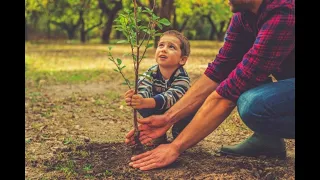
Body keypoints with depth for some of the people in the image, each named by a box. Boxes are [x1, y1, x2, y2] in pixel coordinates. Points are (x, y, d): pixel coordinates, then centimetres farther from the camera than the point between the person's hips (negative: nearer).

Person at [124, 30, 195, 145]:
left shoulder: (183, 78, -31)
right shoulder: (150, 73, -20)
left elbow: (170, 97, -48)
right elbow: (143, 90, -37)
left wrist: (145, 102, -67)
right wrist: (136, 98, -64)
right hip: (157, 112, 2)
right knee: (140, 105, -25)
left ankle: (179, 134, -2)